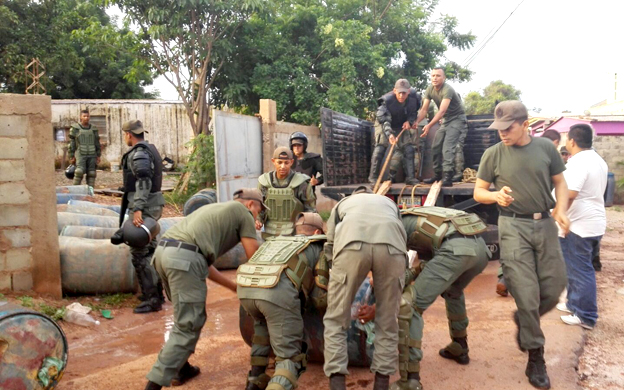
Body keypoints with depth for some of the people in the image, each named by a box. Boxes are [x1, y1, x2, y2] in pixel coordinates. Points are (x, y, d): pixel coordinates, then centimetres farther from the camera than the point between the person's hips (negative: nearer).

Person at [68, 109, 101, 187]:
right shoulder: (75, 128, -1)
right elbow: (71, 143, 0)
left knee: (91, 174, -1)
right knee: (79, 172, -17)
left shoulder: (93, 129, 8)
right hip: (80, 155, -3)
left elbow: (97, 143, 11)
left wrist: (98, 156, 5)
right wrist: (71, 157, -4)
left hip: (92, 155, 3)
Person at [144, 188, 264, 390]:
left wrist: (234, 286, 35)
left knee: (186, 317, 25)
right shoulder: (243, 213, 13)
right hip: (185, 258, -9)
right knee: (188, 326, -1)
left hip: (164, 251, 9)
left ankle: (180, 368, 32)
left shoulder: (215, 208, 34)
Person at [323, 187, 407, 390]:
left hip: (352, 244, -1)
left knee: (336, 320, 12)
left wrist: (336, 286, 44)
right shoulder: (390, 203, 44)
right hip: (392, 246, 2)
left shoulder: (342, 204, 41)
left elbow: (330, 246, 32)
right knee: (387, 320, 19)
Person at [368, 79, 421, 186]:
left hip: (401, 126, 4)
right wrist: (389, 134, -55)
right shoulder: (386, 100, -34)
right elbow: (384, 121, -39)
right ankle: (373, 176, -11)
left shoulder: (414, 98, -22)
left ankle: (410, 177, 0)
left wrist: (409, 121, -21)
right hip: (384, 124, -4)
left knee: (408, 148, -5)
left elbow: (414, 112, -1)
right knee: (381, 146, -18)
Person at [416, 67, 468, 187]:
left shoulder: (447, 90, -25)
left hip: (457, 119, -8)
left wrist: (429, 126, -43)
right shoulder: (430, 89, -3)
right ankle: (437, 175, 16)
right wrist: (416, 122, -23)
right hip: (445, 120, 8)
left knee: (448, 147, -20)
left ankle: (447, 177, -23)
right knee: (436, 147, 6)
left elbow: (442, 111, -34)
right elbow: (424, 109, -6)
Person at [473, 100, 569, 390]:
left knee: (554, 287, 5)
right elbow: (478, 192, 4)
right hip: (513, 227, -3)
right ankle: (535, 357, 12)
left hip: (545, 224, 3)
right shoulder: (493, 154, -2)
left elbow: (560, 183, 11)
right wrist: (496, 196, -18)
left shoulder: (546, 148, 3)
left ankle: (523, 322, 35)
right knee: (527, 294, -3)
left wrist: (561, 210, -7)